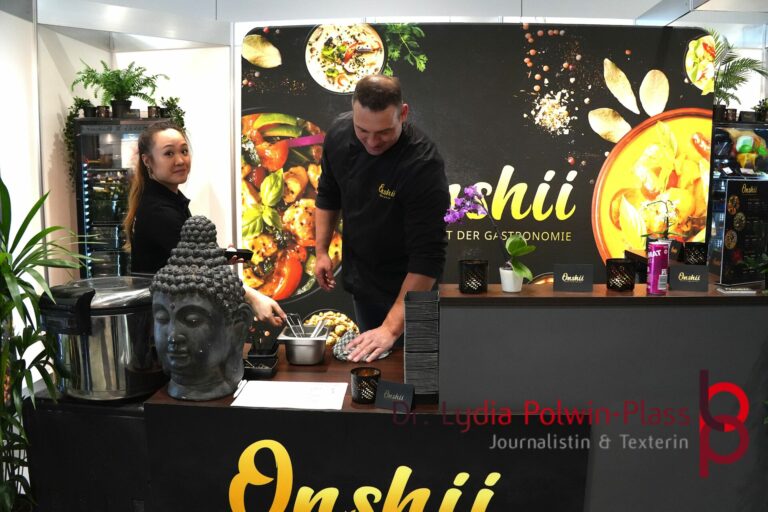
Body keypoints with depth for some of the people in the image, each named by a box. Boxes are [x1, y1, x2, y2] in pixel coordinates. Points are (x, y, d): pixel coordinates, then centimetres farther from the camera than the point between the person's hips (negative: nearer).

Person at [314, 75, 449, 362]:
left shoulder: (423, 164, -32)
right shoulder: (338, 133, -13)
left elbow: (427, 257, -34)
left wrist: (392, 327, -38)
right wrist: (321, 250, 4)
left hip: (404, 286, -5)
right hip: (358, 275, 5)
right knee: (368, 358, 22)